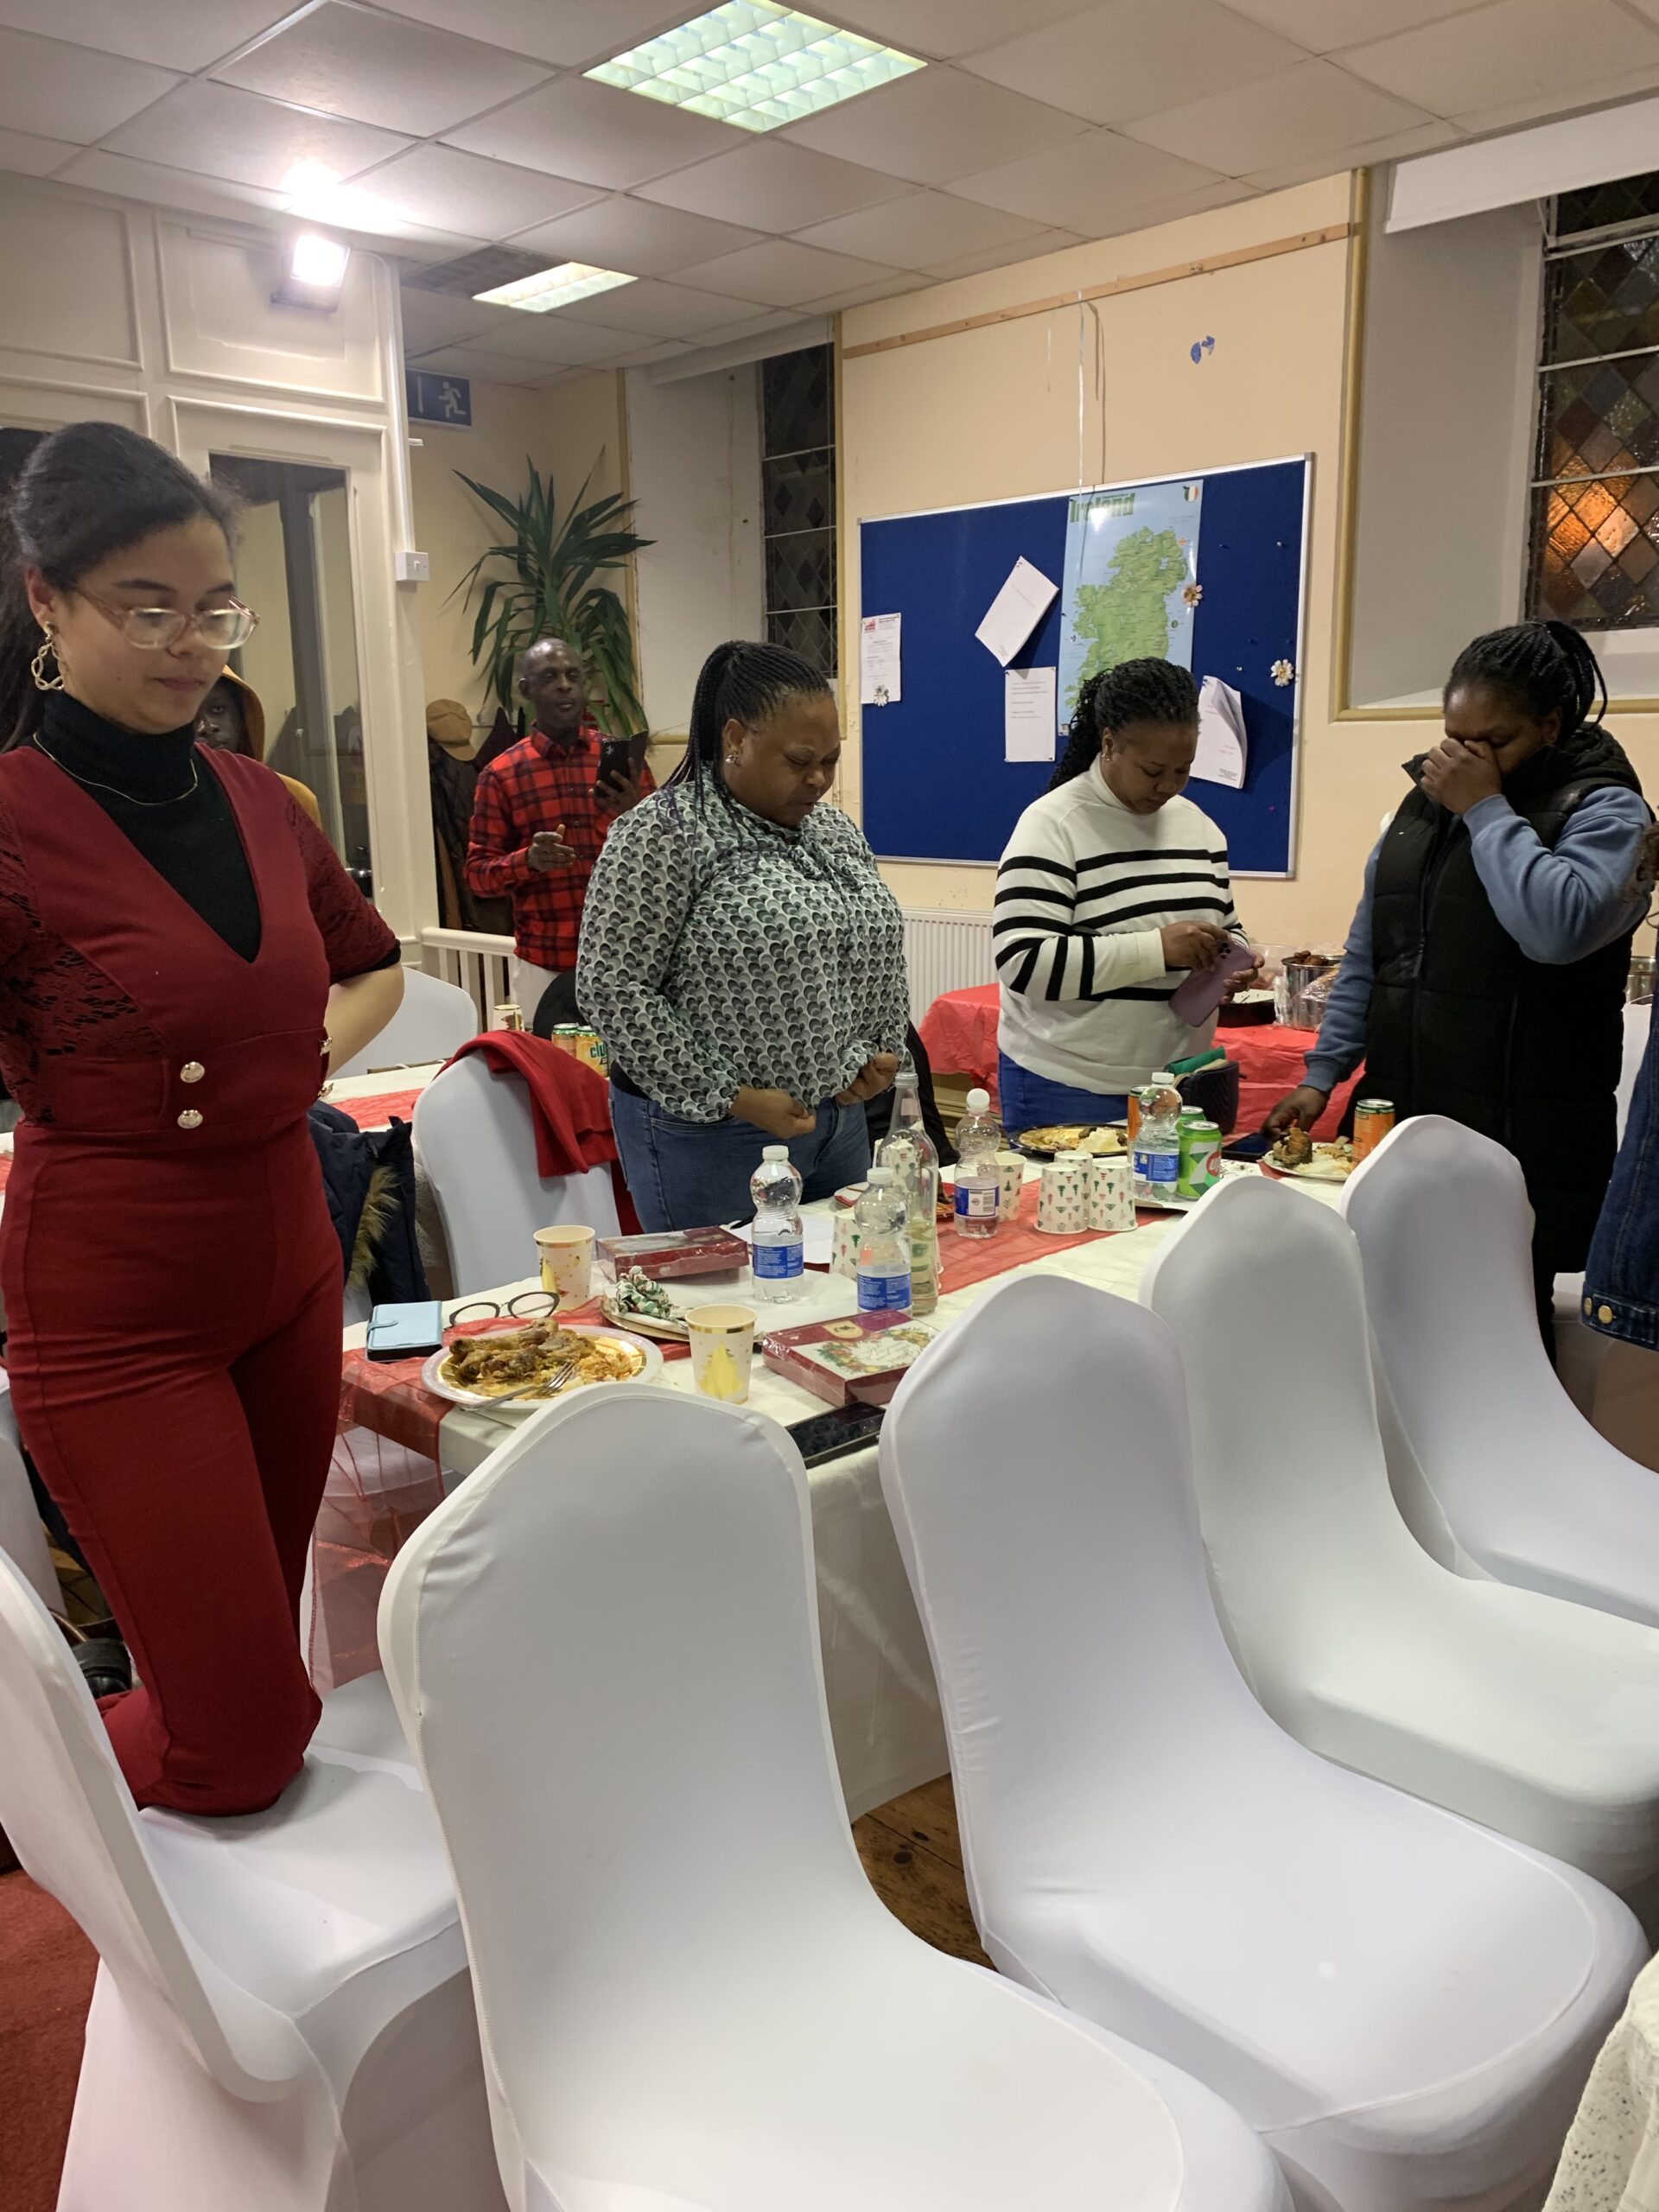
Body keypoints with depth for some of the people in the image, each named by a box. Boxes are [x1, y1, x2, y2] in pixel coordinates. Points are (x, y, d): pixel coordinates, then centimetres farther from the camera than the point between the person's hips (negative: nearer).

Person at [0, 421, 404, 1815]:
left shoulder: (257, 801, 5)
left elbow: (375, 964, 20)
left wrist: (318, 1048, 4)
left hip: (289, 1265, 7)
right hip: (116, 1312, -6)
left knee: (268, 1639, 18)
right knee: (246, 1744, -1)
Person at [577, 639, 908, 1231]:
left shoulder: (834, 828, 8)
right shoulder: (662, 834, -14)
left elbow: (878, 950, 19)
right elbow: (611, 989, -17)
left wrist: (878, 1051, 2)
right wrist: (733, 1097, -17)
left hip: (837, 1114, 7)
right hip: (710, 1133, -7)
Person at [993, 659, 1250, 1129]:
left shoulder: (1198, 825, 9)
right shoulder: (1052, 826, -11)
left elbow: (1226, 928, 20)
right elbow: (1023, 963, -21)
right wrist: (1158, 949, -25)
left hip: (1177, 1084, 6)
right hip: (1067, 1089, -5)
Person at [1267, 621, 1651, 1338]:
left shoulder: (1604, 808, -2)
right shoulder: (1425, 800, 16)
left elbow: (1558, 927, -23)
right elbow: (1366, 956, 18)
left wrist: (1487, 809, -13)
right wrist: (1322, 1075, 11)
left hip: (1522, 1145, -5)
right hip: (1400, 1123, 5)